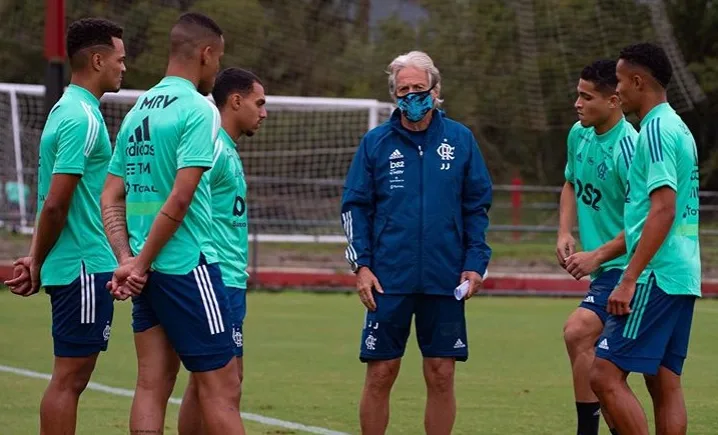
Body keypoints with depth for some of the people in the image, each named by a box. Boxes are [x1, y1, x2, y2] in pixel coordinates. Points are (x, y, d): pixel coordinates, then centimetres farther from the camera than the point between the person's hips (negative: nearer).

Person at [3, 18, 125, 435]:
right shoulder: (83, 119, -16)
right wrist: (38, 265, -8)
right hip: (85, 265, -10)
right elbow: (55, 204, -19)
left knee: (71, 379, 11)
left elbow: (54, 204, 16)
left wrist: (38, 261, 10)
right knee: (68, 378, -7)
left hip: (75, 265, 10)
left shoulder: (67, 110, 16)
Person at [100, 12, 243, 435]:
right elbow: (180, 198, -19)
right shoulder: (198, 110, -11)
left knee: (152, 386, 6)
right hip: (188, 265, -8)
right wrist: (141, 263, -11)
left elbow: (111, 198, 11)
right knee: (222, 388, -4)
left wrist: (127, 259, 1)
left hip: (149, 272, 8)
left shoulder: (138, 110, 13)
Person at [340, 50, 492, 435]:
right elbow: (354, 206, 4)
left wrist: (475, 263, -1)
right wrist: (361, 264, -6)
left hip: (445, 282, 1)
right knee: (380, 375, 0)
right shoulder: (376, 143, 3)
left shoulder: (460, 140, 5)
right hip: (388, 281, -1)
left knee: (441, 375, 3)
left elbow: (477, 207, 9)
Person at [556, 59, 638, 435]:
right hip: (605, 271, 9)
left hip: (625, 267, -9)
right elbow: (571, 184, 25)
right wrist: (564, 233, 9)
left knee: (578, 331, -24)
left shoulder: (629, 148, -19)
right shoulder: (579, 135, 6)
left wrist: (598, 256, -17)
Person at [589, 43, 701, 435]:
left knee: (605, 375, -11)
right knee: (665, 384, 9)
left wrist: (629, 279, -22)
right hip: (682, 277, 10)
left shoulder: (656, 130, -12)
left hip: (655, 277, -10)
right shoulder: (677, 128, 17)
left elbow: (663, 210, -21)